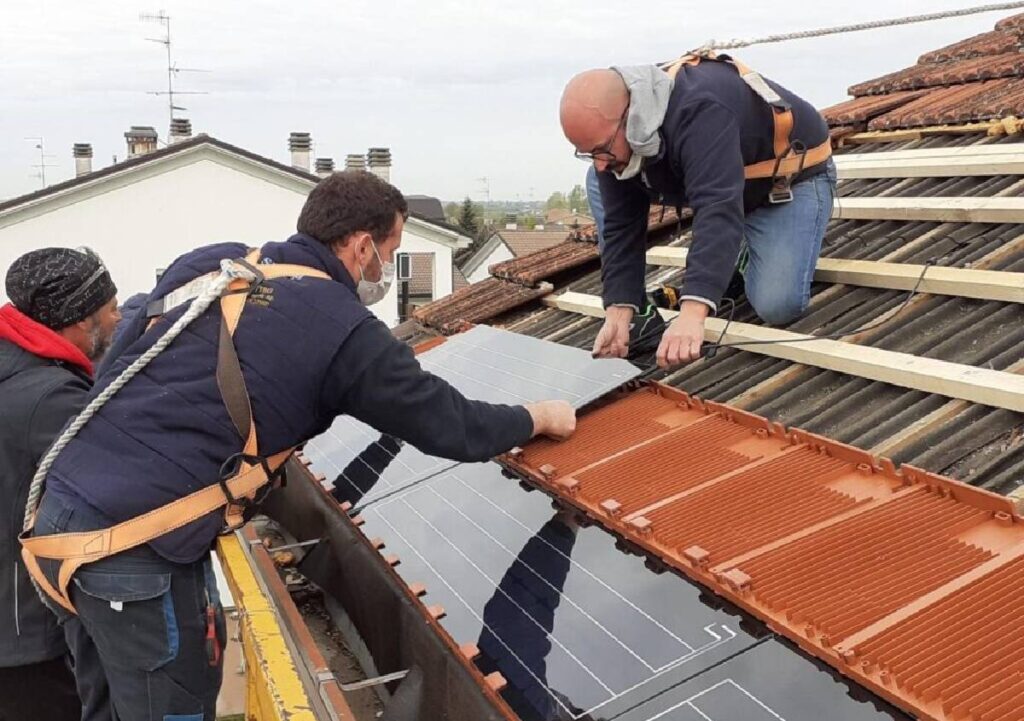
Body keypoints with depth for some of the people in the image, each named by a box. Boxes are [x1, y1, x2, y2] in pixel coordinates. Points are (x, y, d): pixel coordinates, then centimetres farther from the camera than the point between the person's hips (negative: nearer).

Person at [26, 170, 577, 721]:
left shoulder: (205, 263, 11)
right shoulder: (345, 329, -9)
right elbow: (450, 425, -1)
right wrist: (539, 418, 15)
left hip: (61, 500, 8)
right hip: (132, 543, -7)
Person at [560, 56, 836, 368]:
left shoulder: (699, 110, -41)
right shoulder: (615, 143, -16)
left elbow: (718, 210, -51)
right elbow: (621, 225, -15)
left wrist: (691, 313, -61)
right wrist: (619, 311, -26)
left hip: (791, 175, -7)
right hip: (714, 179, 7)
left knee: (778, 306, -25)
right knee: (601, 187, -7)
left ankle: (753, 249, 8)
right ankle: (641, 312, -5)